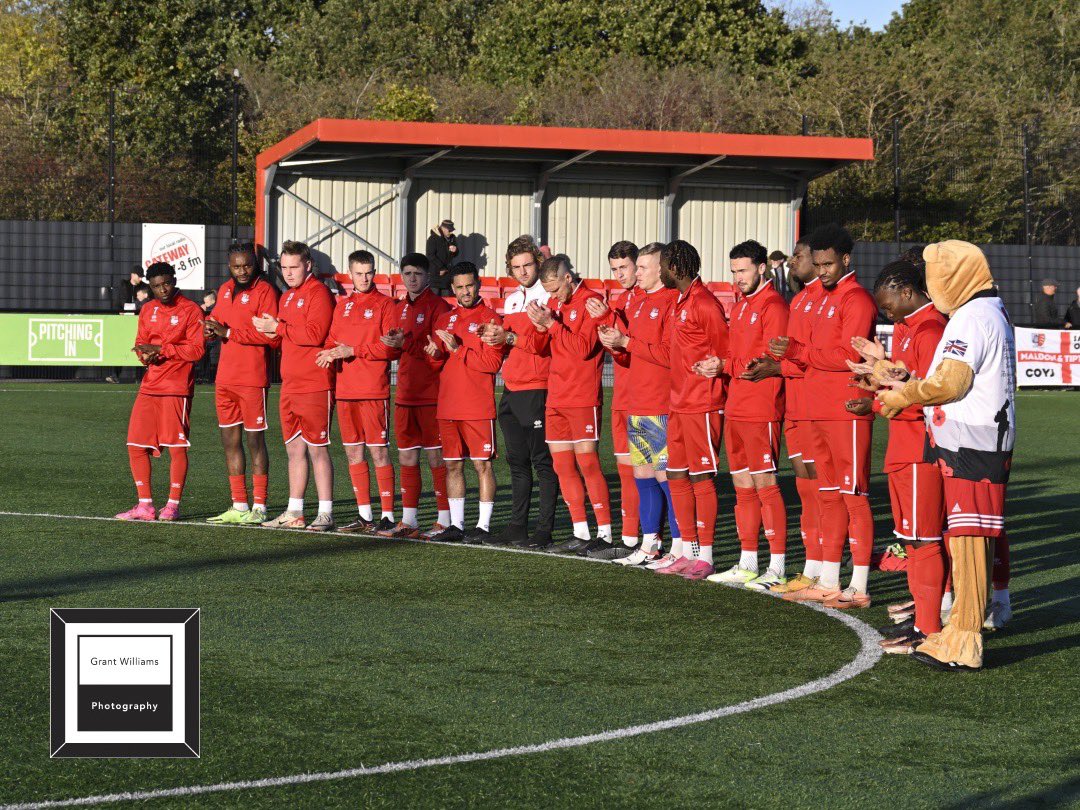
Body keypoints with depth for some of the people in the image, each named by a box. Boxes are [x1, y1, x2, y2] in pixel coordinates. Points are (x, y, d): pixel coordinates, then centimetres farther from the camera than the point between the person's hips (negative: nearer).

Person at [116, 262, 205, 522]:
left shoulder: (191, 310, -4)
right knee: (136, 446, 4)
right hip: (149, 388, 7)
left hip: (176, 389, -7)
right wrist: (145, 355, -5)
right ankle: (145, 505, 10)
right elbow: (140, 343, 18)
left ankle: (173, 505, 4)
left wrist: (160, 348, -15)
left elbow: (197, 350, -11)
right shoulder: (148, 310, 16)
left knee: (177, 447, -3)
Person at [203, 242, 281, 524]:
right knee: (230, 440, 10)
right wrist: (211, 328, -2)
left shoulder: (264, 291, -8)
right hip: (225, 380, 8)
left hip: (252, 380, -8)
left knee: (255, 441, -3)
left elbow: (272, 335, -17)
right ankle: (238, 507, 17)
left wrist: (228, 332, -18)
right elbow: (217, 320, 23)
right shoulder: (225, 290, 14)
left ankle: (259, 508, 1)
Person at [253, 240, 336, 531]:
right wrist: (270, 328, 1)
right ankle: (294, 513, 17)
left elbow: (315, 333, -20)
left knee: (317, 449, -7)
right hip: (290, 386, 9)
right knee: (294, 449, 12)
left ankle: (326, 514, -4)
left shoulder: (318, 292, -9)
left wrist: (278, 328, -14)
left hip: (315, 386, -9)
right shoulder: (287, 297, 19)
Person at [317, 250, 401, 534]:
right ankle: (364, 515, 16)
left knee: (378, 451, -6)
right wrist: (330, 352, -7)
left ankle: (388, 516, -3)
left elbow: (393, 348, -10)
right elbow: (333, 340, 16)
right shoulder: (342, 306, 16)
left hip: (374, 390, -6)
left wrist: (353, 350, -14)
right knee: (353, 451, 8)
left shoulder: (384, 304, -2)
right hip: (345, 390, 6)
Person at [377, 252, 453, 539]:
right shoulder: (401, 309, 16)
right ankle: (408, 521, 13)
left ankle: (445, 521, 1)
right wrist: (392, 341, -1)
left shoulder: (438, 306, -7)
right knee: (406, 456, 8)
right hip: (405, 394, 7)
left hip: (431, 394, -7)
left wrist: (406, 342, -22)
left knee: (436, 456, -4)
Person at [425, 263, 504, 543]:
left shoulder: (489, 318, -3)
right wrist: (434, 354, -6)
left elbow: (492, 362, -13)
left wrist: (458, 349, -17)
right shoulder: (444, 320, 15)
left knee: (483, 464, -2)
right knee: (452, 465, 9)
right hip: (448, 407, 6)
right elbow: (435, 364, 17)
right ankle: (456, 525, 15)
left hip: (478, 407, -6)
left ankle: (484, 526, 2)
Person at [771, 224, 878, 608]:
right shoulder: (826, 299, 20)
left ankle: (859, 587, -6)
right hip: (819, 413, 10)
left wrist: (798, 351, -17)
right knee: (829, 496, 12)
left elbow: (848, 356, -18)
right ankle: (828, 582, 18)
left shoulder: (856, 299, -10)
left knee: (854, 496, -7)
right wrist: (792, 352, 2)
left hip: (847, 413, -10)